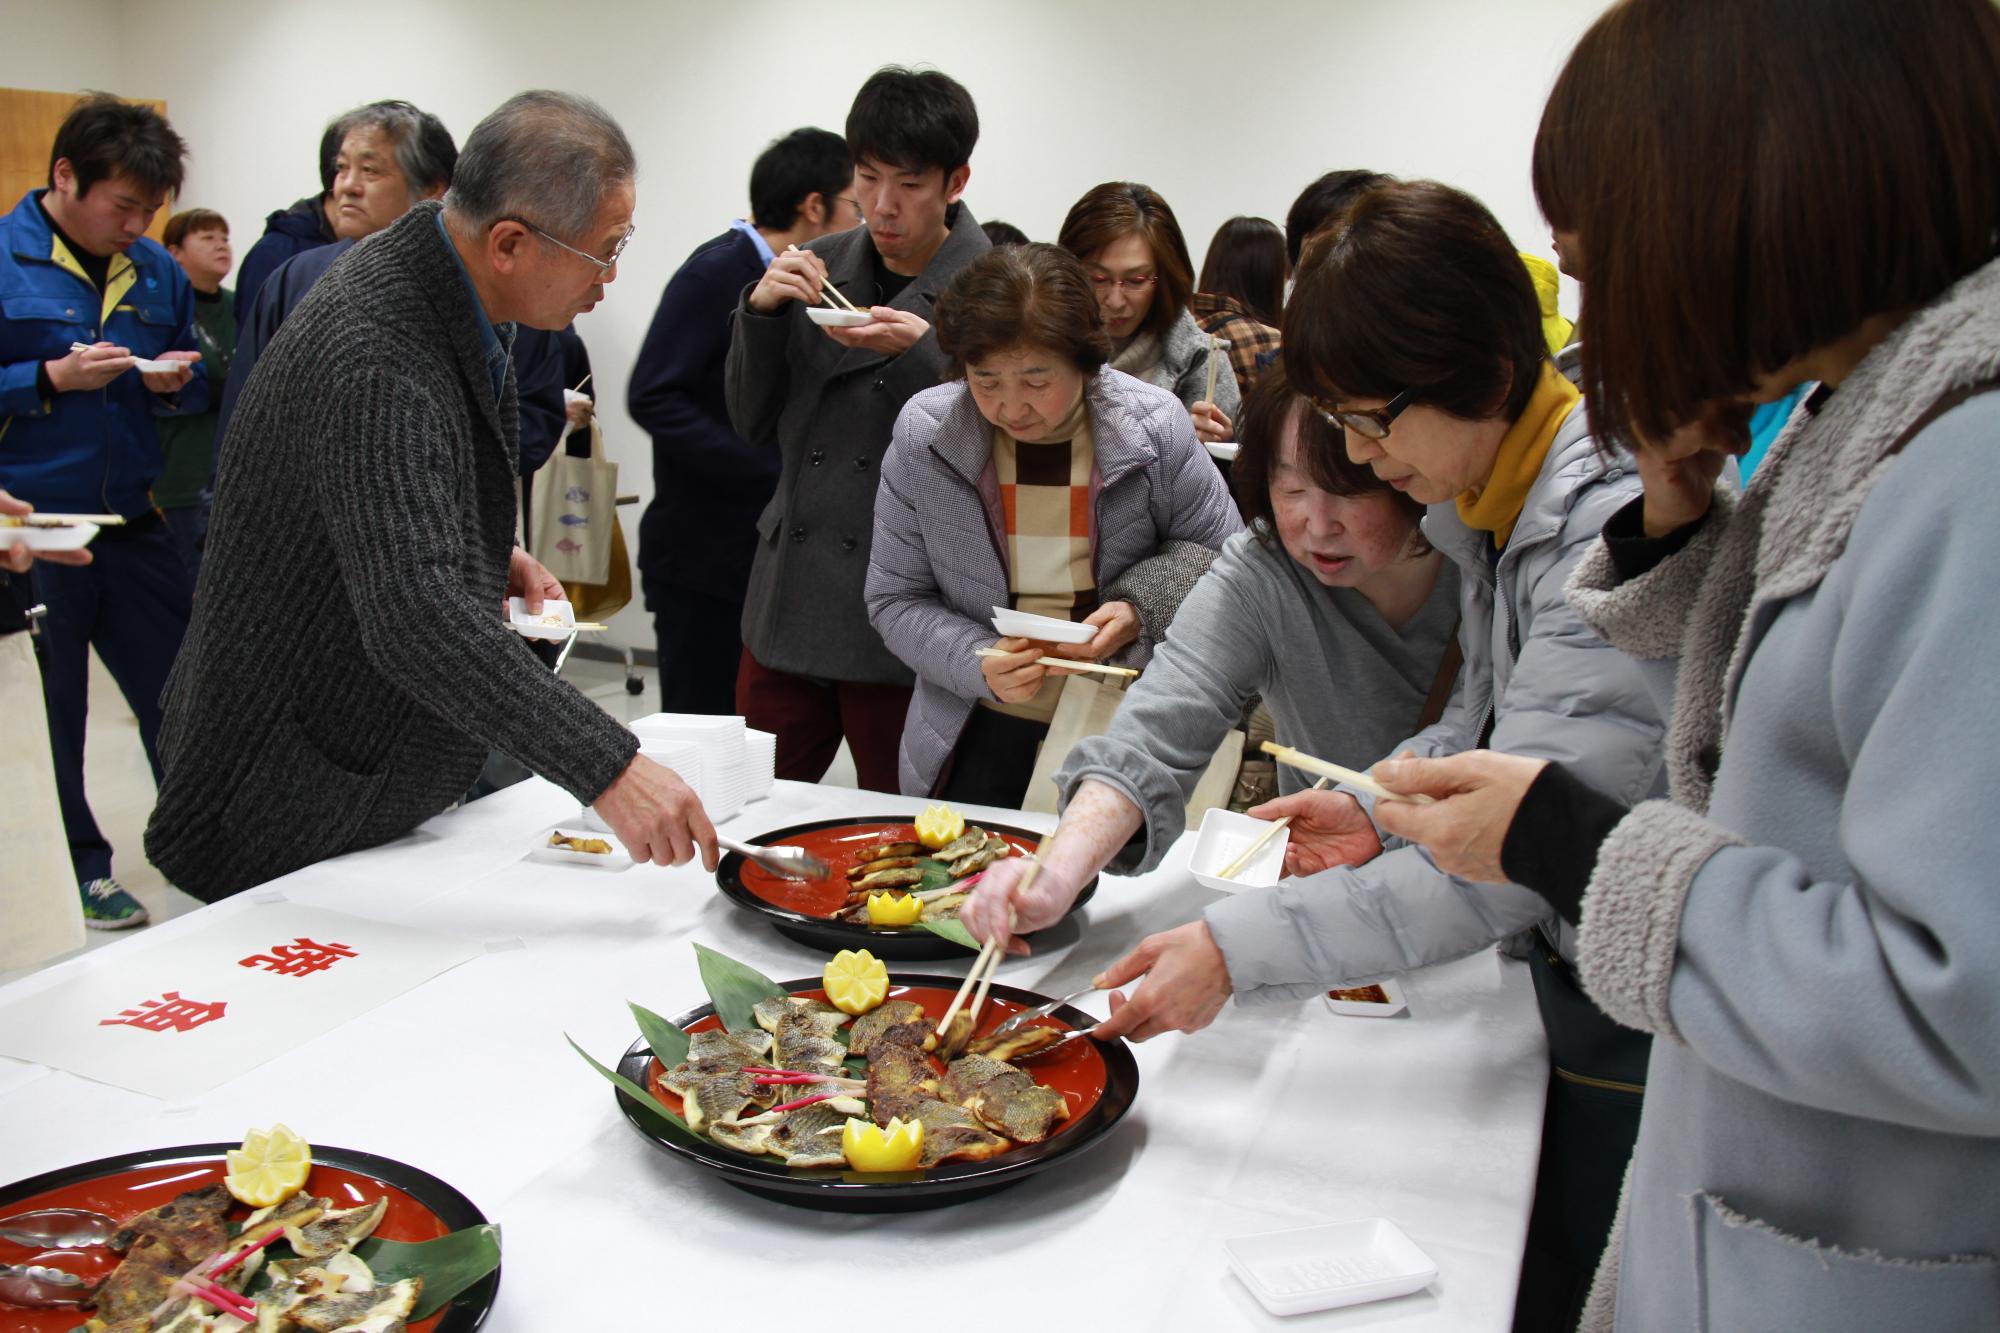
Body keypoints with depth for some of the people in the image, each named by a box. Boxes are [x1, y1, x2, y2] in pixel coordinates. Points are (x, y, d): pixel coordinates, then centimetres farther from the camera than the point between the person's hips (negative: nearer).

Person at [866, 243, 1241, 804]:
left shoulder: (1155, 429, -11)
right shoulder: (923, 431, -7)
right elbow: (894, 601, 0)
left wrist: (1143, 615, -18)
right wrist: (978, 664, -17)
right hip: (983, 734, 1)